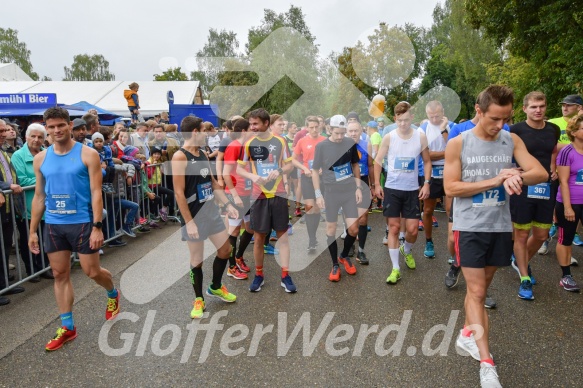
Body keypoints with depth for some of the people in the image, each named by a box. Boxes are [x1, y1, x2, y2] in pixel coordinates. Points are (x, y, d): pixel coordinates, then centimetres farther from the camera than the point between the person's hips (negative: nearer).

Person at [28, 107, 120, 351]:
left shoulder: (88, 154, -7)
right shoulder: (41, 159, 6)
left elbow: (96, 192, -10)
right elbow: (39, 196, 11)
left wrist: (97, 226, -16)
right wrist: (32, 231, 9)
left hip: (82, 222, -4)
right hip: (53, 225, 5)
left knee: (92, 271, 3)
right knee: (60, 274, 9)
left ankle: (113, 294, 37)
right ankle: (67, 327, 21)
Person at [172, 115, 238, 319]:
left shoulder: (203, 154, 10)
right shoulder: (180, 157, -16)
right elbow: (179, 193, -19)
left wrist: (228, 204, 10)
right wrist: (189, 222, -21)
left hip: (212, 211, 8)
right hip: (194, 216, -8)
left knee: (225, 250, 14)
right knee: (197, 260, 4)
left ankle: (215, 287, 35)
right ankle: (199, 299, 24)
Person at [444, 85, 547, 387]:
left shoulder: (512, 141, 2)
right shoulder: (457, 144, -7)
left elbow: (541, 173, -5)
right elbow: (450, 188, -13)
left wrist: (518, 176, -27)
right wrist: (494, 180, -19)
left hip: (501, 227, 4)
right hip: (470, 228, -4)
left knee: (481, 288, 16)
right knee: (476, 292, -1)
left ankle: (467, 334, 35)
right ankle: (487, 363, 6)